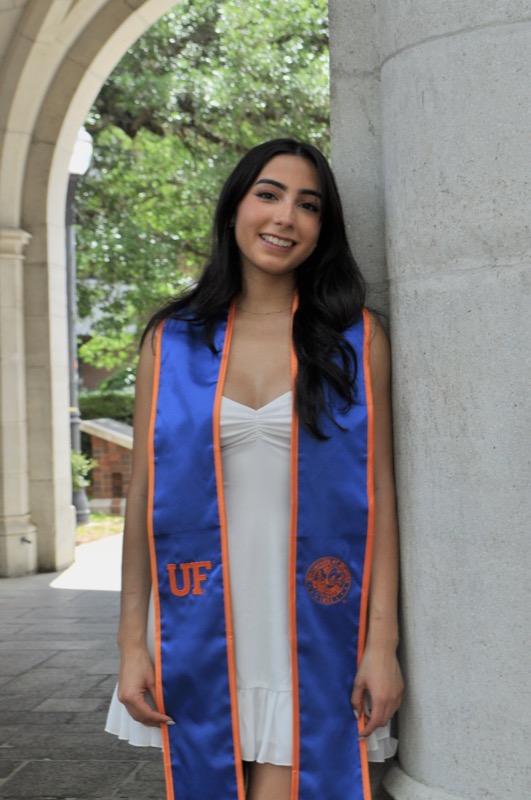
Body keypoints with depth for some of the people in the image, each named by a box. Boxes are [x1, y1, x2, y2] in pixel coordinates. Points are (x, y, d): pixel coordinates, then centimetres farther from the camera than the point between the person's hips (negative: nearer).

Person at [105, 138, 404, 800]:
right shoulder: (171, 341, 4)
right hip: (201, 635, 1)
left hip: (315, 631, -1)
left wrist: (383, 642, -6)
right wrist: (132, 642, 1)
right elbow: (143, 495, 4)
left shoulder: (357, 339, 1)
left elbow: (379, 493, -1)